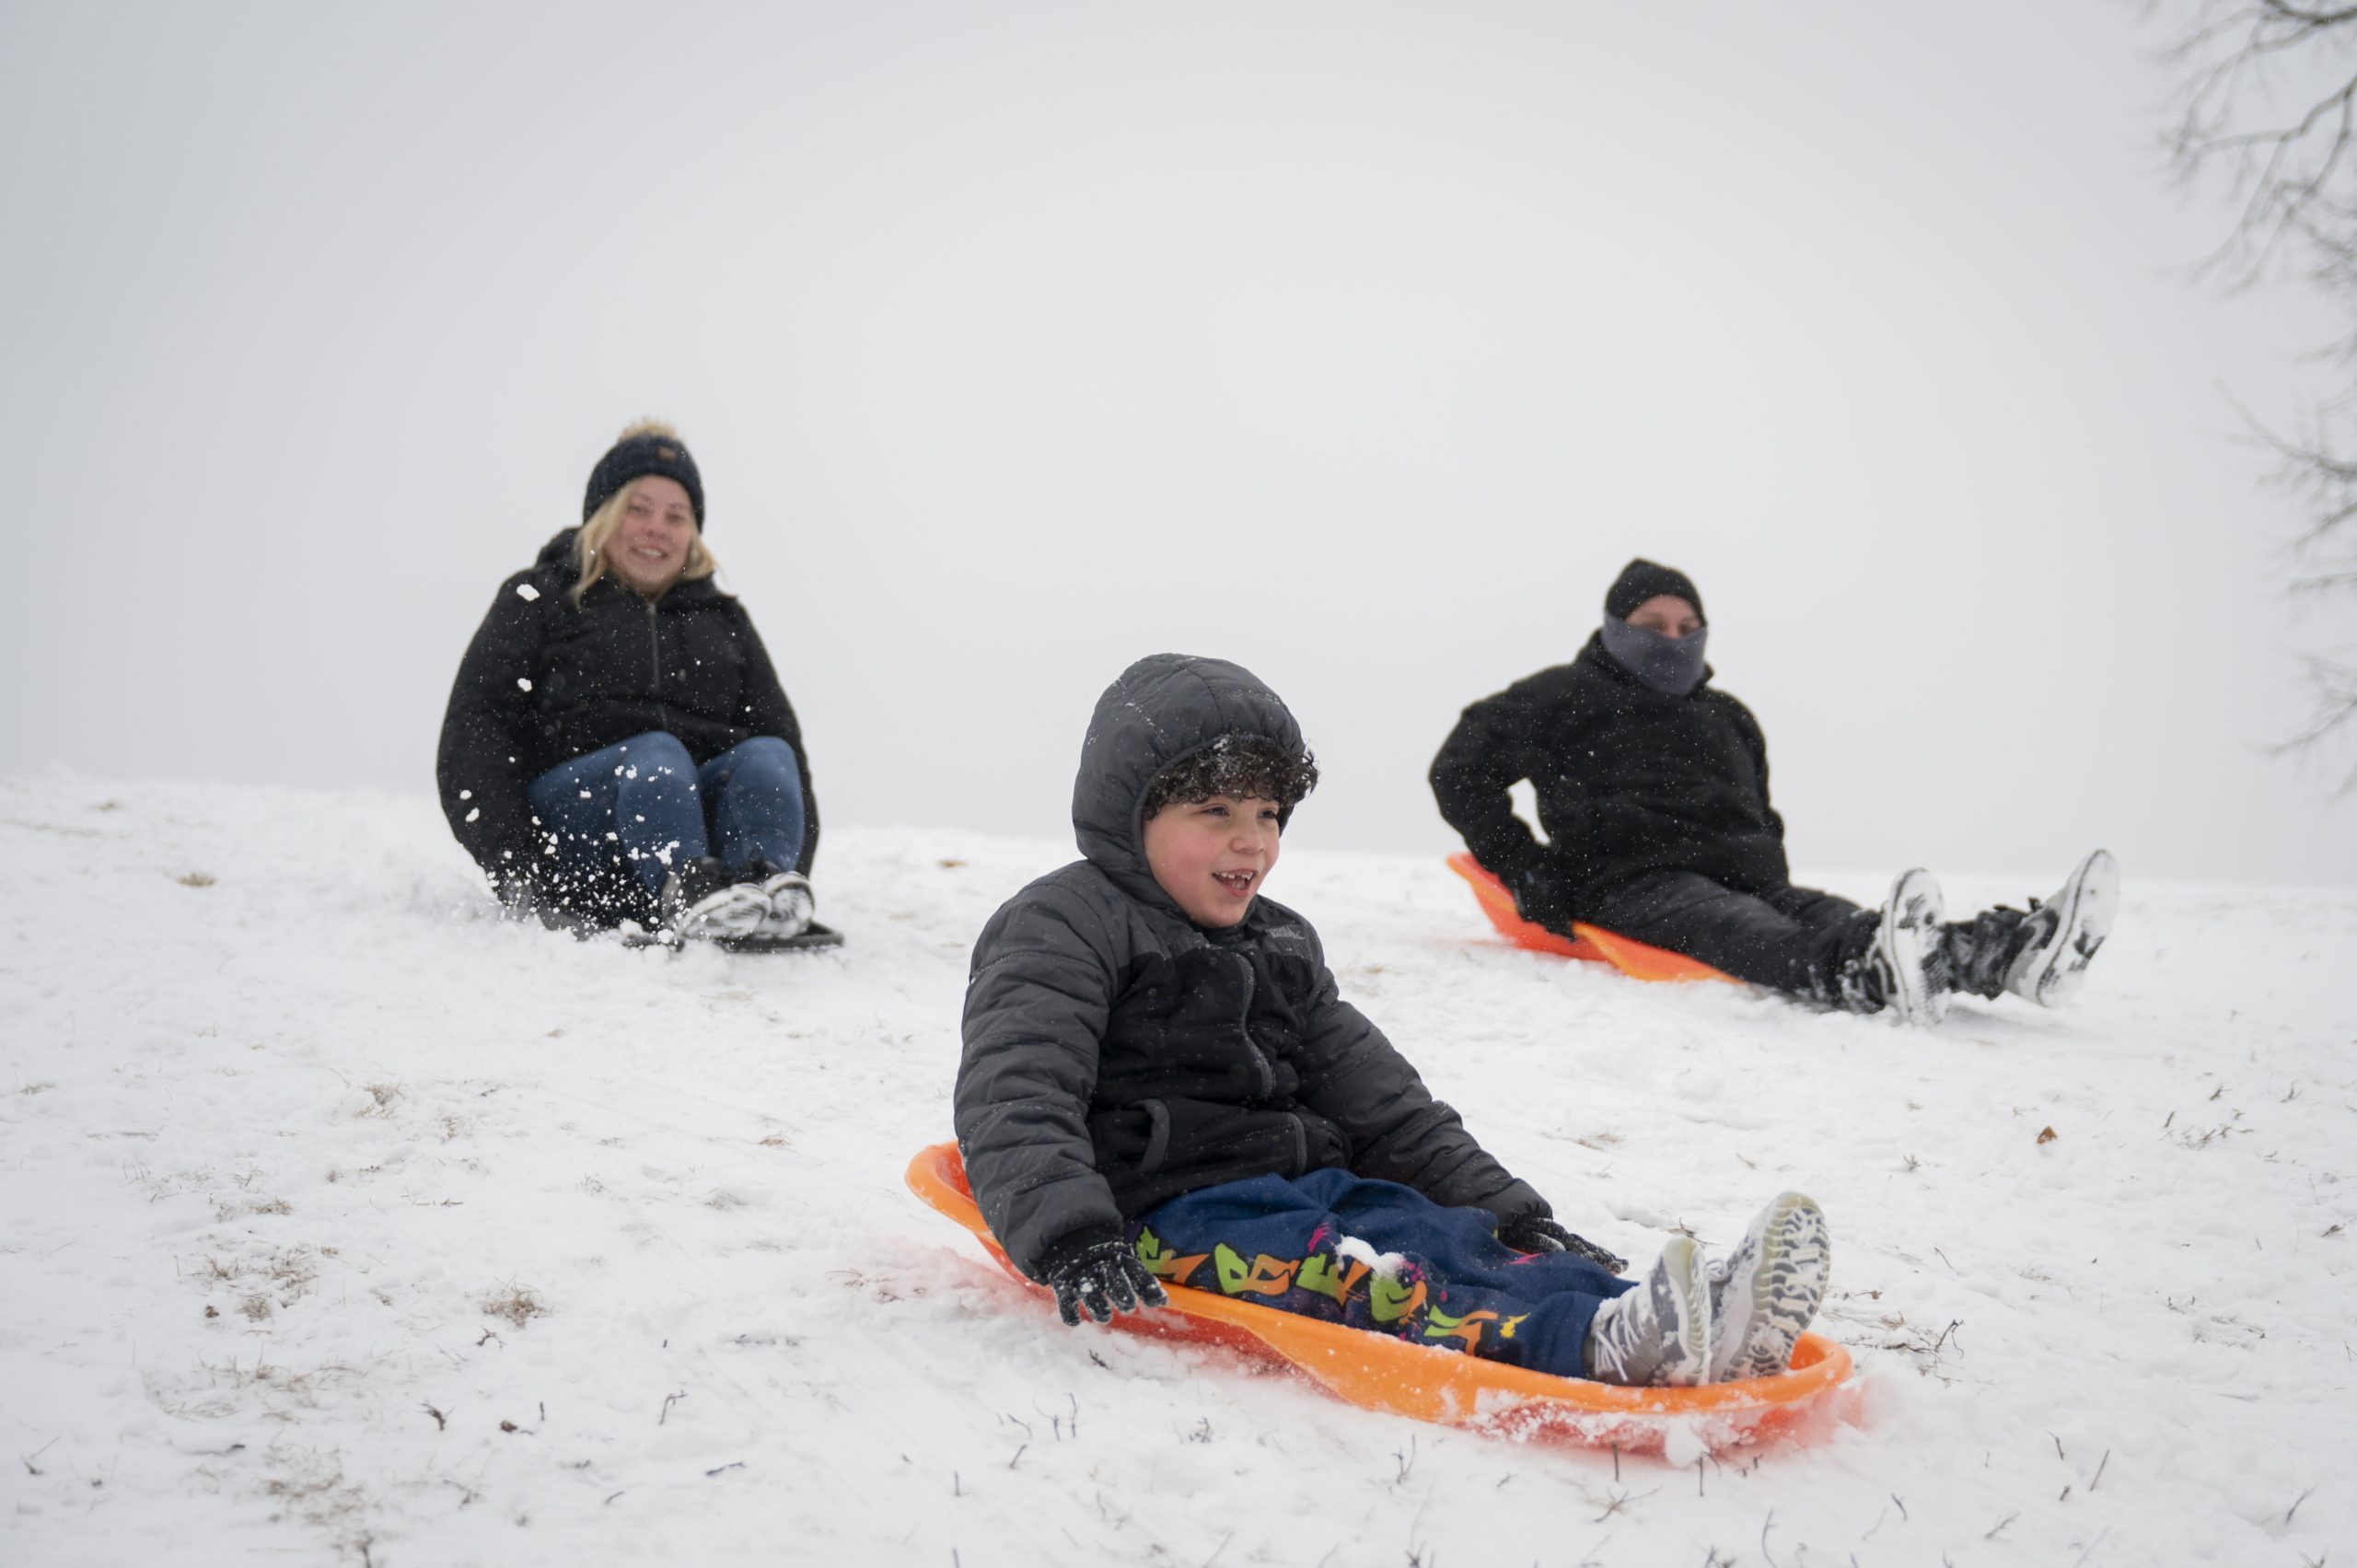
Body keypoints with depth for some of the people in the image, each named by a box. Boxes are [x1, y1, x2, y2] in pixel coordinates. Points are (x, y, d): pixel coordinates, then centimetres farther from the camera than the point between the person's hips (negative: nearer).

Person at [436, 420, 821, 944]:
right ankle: (686, 892, -61)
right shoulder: (538, 601, 16)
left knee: (766, 757, -27)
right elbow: (472, 735, 5)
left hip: (705, 810, 3)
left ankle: (765, 878, -55)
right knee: (656, 754, -33)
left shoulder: (723, 620, 27)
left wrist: (794, 865, -3)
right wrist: (517, 869, -13)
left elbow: (779, 728, 17)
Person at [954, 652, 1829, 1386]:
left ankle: (1700, 1332, -42)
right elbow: (1013, 1104, -14)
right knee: (1352, 1277, -34)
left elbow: (1380, 1100, 25)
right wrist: (1070, 1239, -31)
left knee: (1453, 1238, -20)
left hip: (1306, 1189, 8)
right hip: (1168, 1216, -7)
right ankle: (1589, 1349, -59)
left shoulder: (1281, 947, 23)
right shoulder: (1064, 928, -2)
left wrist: (1502, 1205, 15)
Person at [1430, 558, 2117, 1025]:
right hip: (1634, 885, -5)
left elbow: (1761, 818, 41)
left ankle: (2016, 950, -56)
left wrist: (1774, 885, 18)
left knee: (1833, 920, -28)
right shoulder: (1566, 697, 12)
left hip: (1742, 877, 6)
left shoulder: (1728, 717, 31)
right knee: (1732, 926, -40)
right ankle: (1872, 975, -74)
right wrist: (1527, 871, -3)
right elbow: (1460, 771, 7)